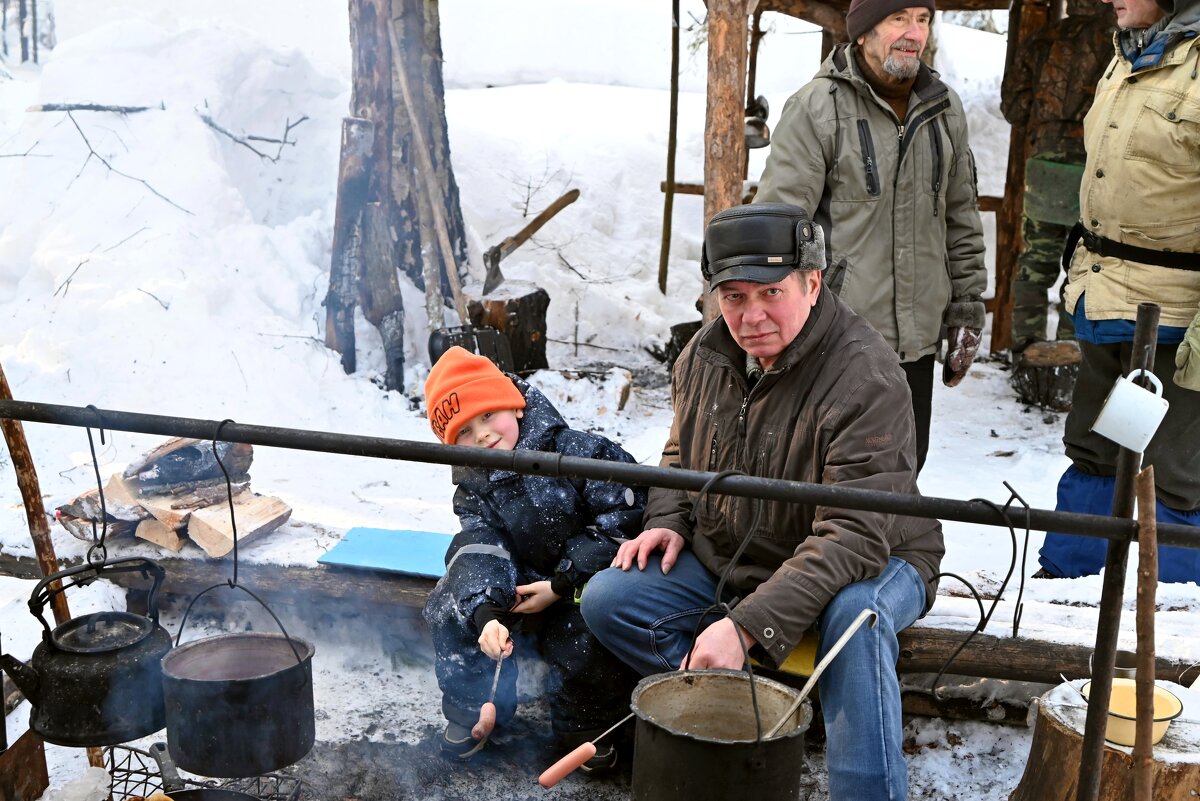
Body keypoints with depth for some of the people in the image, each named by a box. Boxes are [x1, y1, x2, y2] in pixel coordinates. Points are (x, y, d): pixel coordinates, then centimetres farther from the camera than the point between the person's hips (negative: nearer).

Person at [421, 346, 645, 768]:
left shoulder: (574, 450, -14)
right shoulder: (473, 491, 0)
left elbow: (625, 516, -18)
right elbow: (481, 556, -13)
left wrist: (563, 583, -18)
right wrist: (486, 613, -36)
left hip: (589, 581, -4)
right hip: (525, 586, 5)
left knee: (586, 644, -33)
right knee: (450, 607, -16)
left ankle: (584, 728, -1)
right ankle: (472, 709, 5)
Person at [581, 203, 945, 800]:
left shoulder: (866, 379, -27)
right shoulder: (704, 355, -4)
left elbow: (854, 538, -34)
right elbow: (681, 454, 17)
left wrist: (747, 625, -41)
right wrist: (669, 520, -5)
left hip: (868, 563, -5)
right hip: (726, 561, 6)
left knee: (854, 613, -39)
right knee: (607, 601, -10)